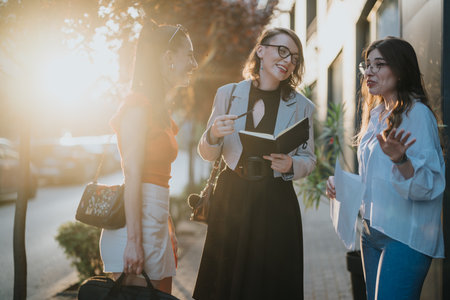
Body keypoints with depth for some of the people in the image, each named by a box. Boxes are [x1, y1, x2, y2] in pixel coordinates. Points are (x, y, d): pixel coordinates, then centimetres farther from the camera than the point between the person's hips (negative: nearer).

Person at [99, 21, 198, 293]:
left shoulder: (160, 107, 17)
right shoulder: (139, 105, -11)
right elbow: (132, 175, -17)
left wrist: (169, 231, 19)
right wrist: (133, 241, -21)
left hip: (156, 222, 9)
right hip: (138, 220, -9)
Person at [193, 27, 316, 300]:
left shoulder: (302, 107, 3)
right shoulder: (227, 94, 4)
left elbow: (309, 159, 8)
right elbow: (208, 154, 9)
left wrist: (291, 165, -14)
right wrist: (214, 135, -13)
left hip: (276, 204, 0)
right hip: (232, 198, 0)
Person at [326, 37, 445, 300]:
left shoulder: (417, 113, -11)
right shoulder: (376, 114, 14)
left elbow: (428, 185, -19)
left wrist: (400, 160, -35)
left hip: (404, 236, -8)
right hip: (372, 233, 8)